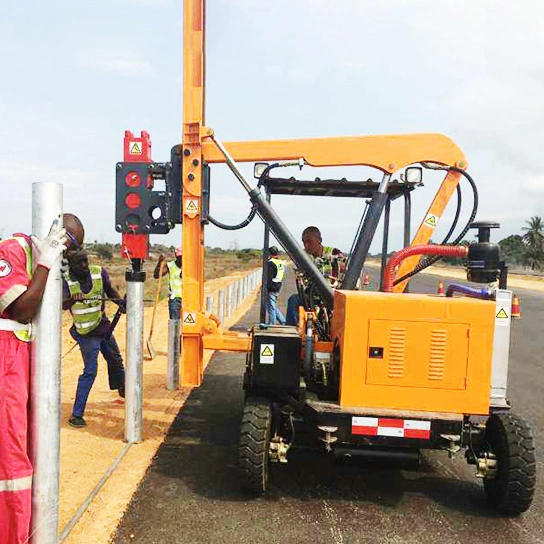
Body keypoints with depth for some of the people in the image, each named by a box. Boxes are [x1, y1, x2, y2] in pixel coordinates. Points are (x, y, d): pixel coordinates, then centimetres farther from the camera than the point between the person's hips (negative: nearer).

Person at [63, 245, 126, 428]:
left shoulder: (99, 272, -9)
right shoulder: (66, 280, -19)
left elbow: (110, 290, 9)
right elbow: (63, 304, -35)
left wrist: (120, 301, -9)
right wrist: (72, 300, -56)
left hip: (104, 327, 5)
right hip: (87, 333, -5)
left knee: (116, 361, 23)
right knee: (90, 371, -13)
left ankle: (121, 389, 52)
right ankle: (76, 415, -5)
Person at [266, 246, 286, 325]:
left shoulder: (271, 263, -14)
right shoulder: (282, 263, 12)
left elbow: (269, 277, -19)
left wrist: (266, 289, -16)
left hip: (271, 288, -9)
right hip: (278, 288, 9)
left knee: (271, 307, -2)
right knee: (274, 307, 19)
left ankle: (271, 325, 3)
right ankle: (283, 322, 18)